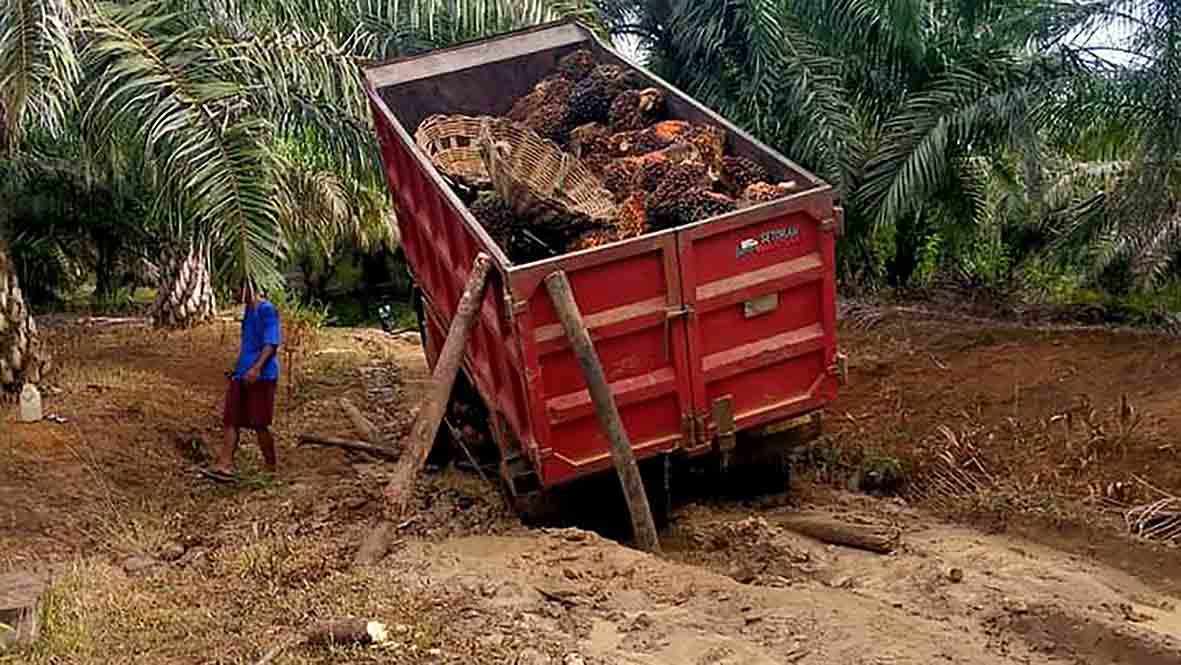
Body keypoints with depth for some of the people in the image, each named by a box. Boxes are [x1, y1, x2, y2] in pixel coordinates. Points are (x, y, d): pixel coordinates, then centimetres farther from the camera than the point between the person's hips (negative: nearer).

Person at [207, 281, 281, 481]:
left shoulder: (267, 310, -12)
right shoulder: (248, 311, 17)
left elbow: (271, 344, -19)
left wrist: (257, 368, -29)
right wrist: (236, 370, 28)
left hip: (262, 376, -9)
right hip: (242, 375, 9)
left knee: (260, 424, -3)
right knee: (230, 421, 2)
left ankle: (271, 468, 10)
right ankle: (225, 465, 1)